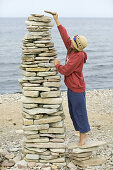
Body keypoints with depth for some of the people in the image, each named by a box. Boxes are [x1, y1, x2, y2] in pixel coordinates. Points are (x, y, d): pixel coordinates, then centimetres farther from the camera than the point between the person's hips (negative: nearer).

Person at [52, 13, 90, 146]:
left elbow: (65, 70, -22)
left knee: (79, 112, 2)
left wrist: (57, 65, -3)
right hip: (71, 87, 9)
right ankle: (82, 134, 27)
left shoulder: (79, 56, -23)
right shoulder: (71, 49, 1)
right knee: (73, 113, 16)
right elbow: (65, 36, 9)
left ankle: (84, 135, 15)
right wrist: (56, 20, 10)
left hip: (77, 89, -9)